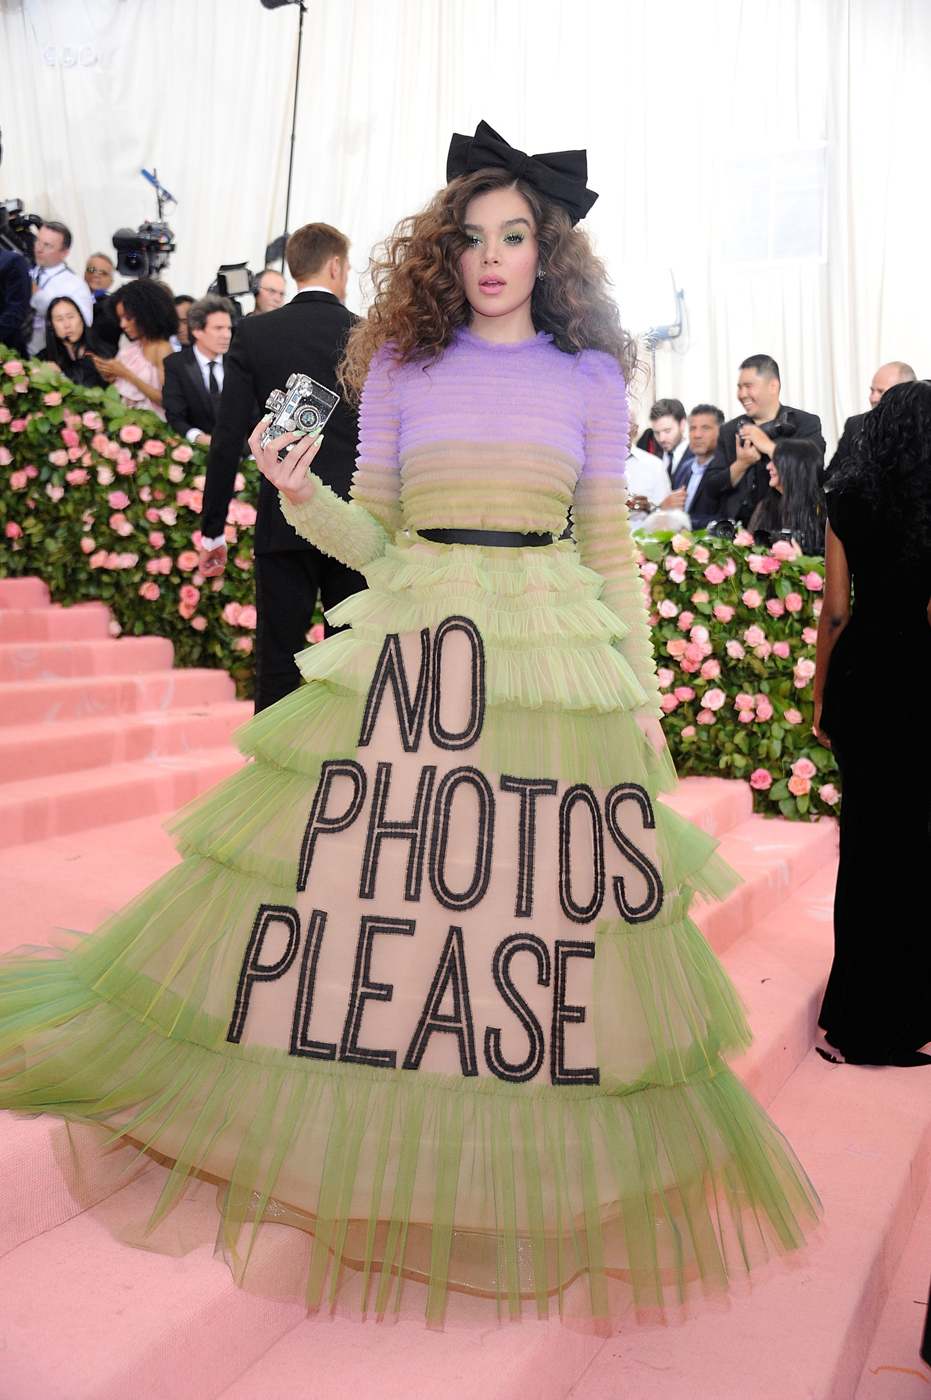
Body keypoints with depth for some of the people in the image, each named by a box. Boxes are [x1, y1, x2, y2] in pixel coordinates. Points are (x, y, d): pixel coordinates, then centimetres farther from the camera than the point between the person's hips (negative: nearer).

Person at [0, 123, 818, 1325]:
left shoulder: (590, 375, 10)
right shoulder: (401, 360, 10)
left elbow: (610, 545, 10)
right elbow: (370, 533, 10)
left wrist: (642, 689, 6)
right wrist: (301, 495, -10)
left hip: (556, 654, 0)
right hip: (407, 644, 0)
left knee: (537, 893, 2)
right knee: (372, 869, -1)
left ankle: (541, 1170, 22)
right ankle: (375, 1155, 20)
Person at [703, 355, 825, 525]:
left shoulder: (807, 424, 7)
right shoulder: (730, 431, 17)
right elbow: (711, 489, 11)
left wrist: (769, 447, -9)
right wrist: (741, 464, -6)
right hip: (736, 528, 2)